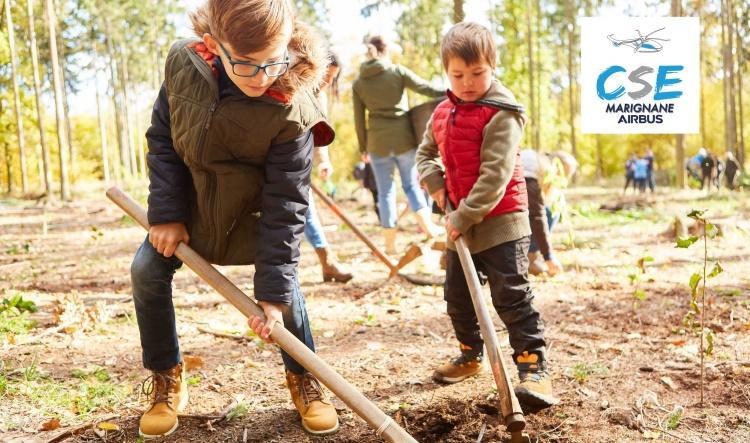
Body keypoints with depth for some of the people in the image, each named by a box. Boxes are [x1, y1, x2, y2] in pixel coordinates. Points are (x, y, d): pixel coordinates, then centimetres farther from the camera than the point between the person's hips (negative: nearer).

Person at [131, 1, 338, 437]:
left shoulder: (292, 110, -34)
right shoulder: (184, 62, -23)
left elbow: (285, 203, -28)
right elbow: (162, 139, -8)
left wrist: (274, 291, -28)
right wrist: (167, 215, -13)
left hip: (252, 209, -3)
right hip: (188, 200, 3)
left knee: (283, 282, -10)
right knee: (148, 271, -5)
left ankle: (303, 376, 17)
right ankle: (167, 378, 15)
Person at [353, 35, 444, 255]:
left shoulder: (358, 83, 4)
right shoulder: (397, 71, -3)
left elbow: (359, 119, 5)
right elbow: (425, 88, -3)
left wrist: (363, 147, 12)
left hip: (378, 142, 1)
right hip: (404, 138, -1)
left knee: (385, 192, 7)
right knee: (411, 183, 18)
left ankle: (390, 243, 11)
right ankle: (427, 225, 12)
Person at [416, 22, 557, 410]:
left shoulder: (501, 114, -16)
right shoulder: (442, 114, 7)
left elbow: (494, 176, -22)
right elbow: (425, 153, 22)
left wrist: (464, 217, -23)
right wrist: (435, 182, 2)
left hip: (500, 221, -8)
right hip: (460, 223, 8)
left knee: (512, 296, -9)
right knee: (457, 295, 17)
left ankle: (533, 367, -2)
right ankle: (470, 355, 35)